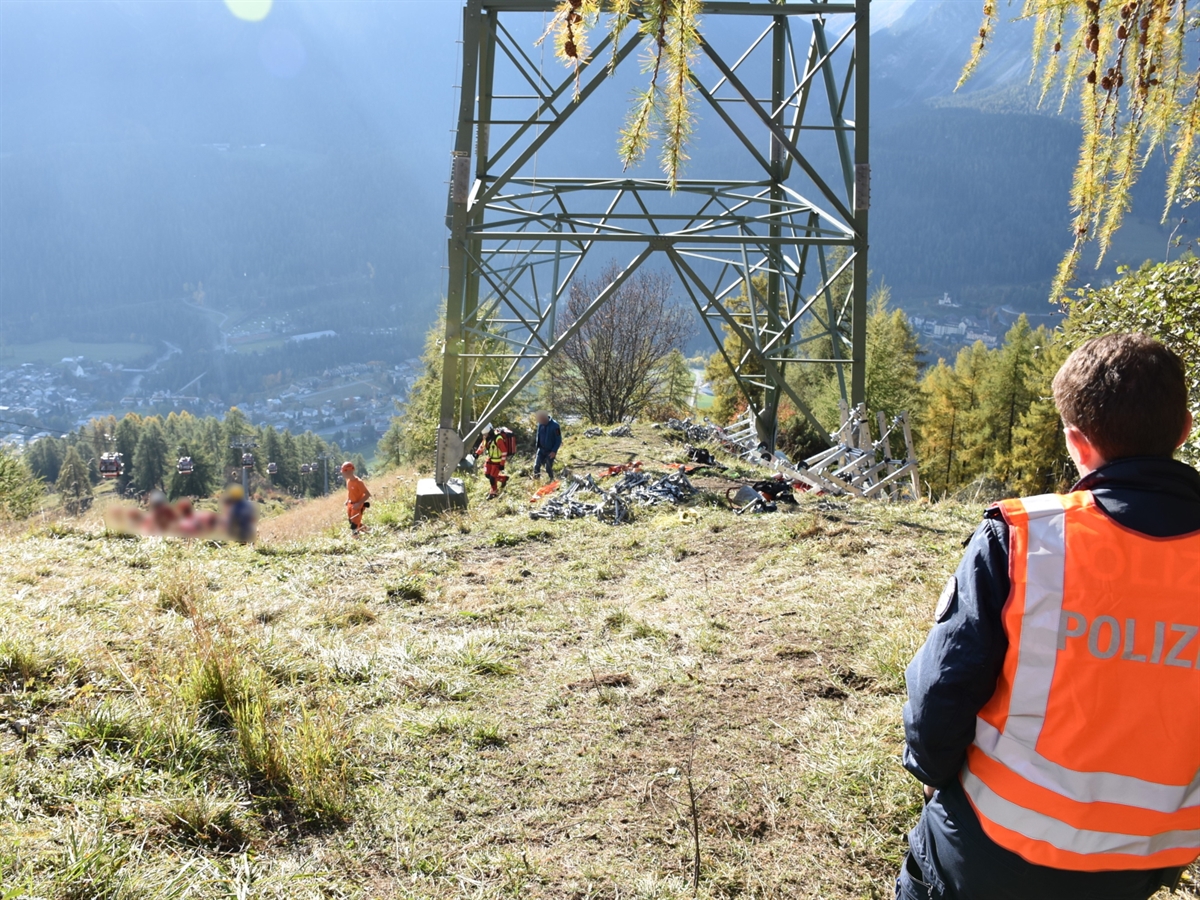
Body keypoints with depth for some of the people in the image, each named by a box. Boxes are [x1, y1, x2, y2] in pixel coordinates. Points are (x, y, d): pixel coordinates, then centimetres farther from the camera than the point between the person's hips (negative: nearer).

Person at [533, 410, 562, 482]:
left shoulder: (554, 425, -19)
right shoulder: (540, 424, -3)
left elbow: (559, 440, -13)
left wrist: (554, 451, -18)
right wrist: (536, 450, 11)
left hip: (550, 451, -4)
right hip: (541, 449, 4)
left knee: (548, 468, 0)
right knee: (536, 466, -4)